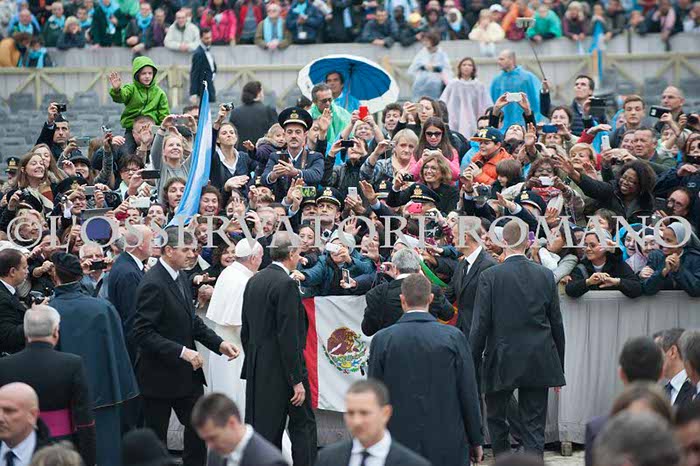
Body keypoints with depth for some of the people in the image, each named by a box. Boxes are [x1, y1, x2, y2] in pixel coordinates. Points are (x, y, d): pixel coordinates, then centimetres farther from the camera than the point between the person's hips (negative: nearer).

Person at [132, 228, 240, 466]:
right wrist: (181, 351, -28)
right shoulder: (153, 284, -21)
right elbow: (142, 332, -25)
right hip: (160, 375, -8)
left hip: (186, 374, 9)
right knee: (156, 437, 5)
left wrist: (219, 343, 3)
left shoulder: (180, 277, 7)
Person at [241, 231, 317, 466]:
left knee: (263, 427, 10)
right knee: (303, 424, 5)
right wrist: (297, 380, -17)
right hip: (282, 367, -8)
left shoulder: (254, 281, 9)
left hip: (257, 368, 8)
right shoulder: (286, 284, -17)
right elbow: (288, 337, -20)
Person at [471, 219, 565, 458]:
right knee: (534, 425, 5)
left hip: (502, 362, -2)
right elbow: (557, 324, 6)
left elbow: (480, 326, -9)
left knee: (496, 417, 17)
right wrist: (559, 366, 15)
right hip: (539, 364, 3)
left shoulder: (490, 277, -9)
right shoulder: (546, 275, 1)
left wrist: (472, 366, -1)